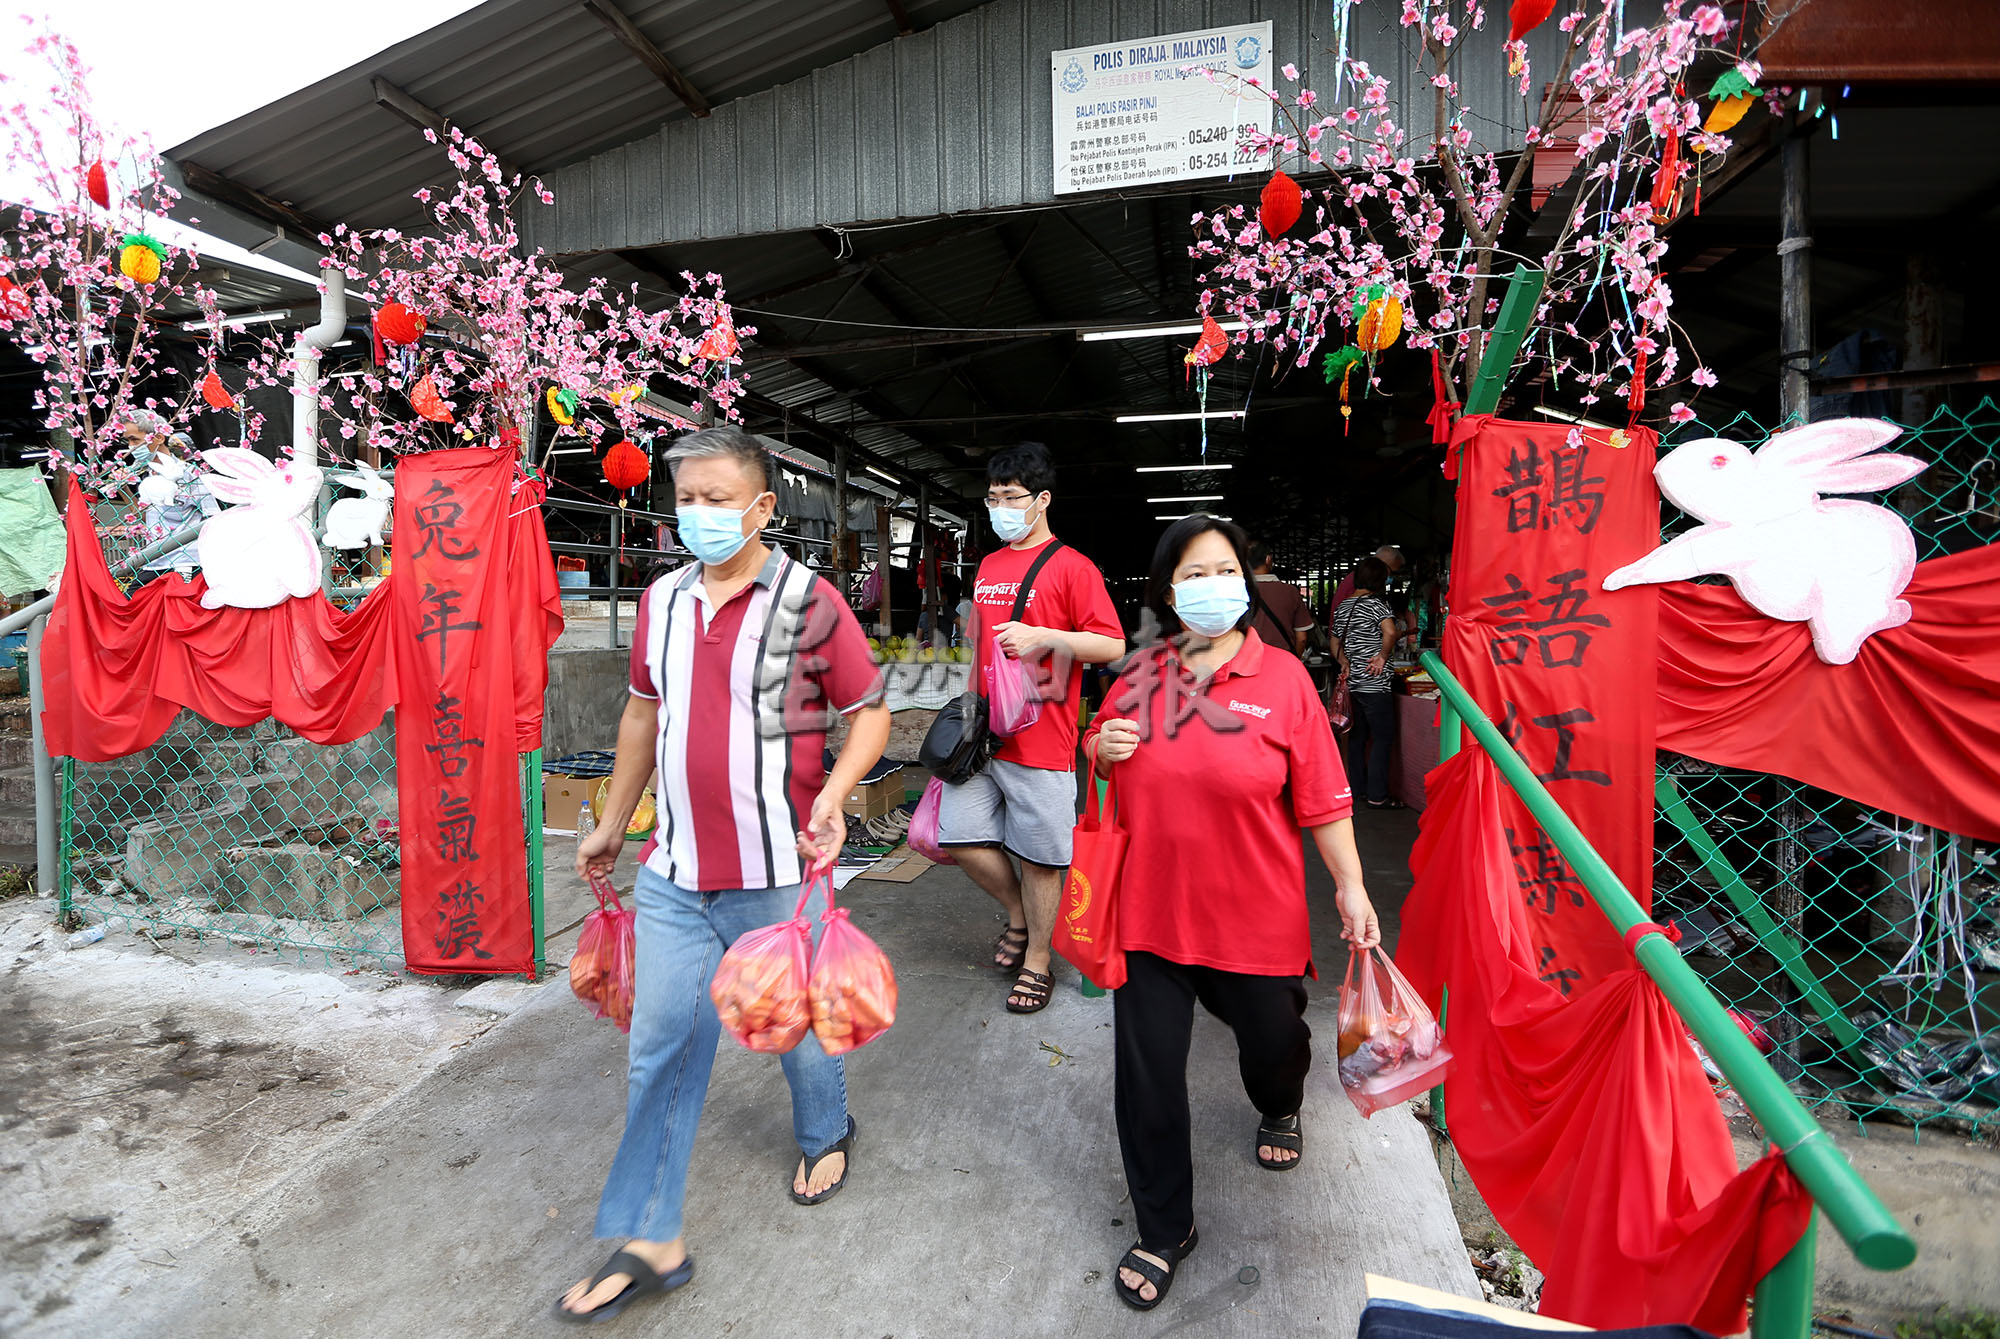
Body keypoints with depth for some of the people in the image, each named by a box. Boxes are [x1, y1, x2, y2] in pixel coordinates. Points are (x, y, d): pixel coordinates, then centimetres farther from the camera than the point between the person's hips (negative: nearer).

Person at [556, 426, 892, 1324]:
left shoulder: (810, 601, -11)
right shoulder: (661, 601, 6)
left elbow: (871, 712, -6)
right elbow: (643, 713, 16)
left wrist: (833, 793, -23)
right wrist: (612, 823, 20)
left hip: (777, 876, -4)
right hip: (674, 874, 5)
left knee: (797, 1025, 16)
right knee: (661, 1049, 11)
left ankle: (826, 1135, 48)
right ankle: (651, 1242, 29)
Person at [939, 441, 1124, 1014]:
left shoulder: (1071, 567, -6)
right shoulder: (988, 566, 15)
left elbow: (1113, 645, -11)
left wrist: (1042, 637, -21)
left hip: (1040, 738, -6)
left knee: (1038, 856, 4)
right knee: (958, 836, 5)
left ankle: (1037, 959, 26)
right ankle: (1018, 914, 31)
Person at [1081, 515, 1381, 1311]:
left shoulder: (1281, 677, -9)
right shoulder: (1140, 675, -2)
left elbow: (1321, 797, -6)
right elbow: (1101, 753, 12)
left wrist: (1350, 886, -8)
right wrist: (1102, 748, -10)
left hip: (1255, 916, -1)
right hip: (1151, 911, 2)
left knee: (1274, 1037, 22)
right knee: (1146, 1074, 9)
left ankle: (1279, 1110, 63)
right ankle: (1164, 1232, 35)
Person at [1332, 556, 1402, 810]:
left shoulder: (1342, 606, 12)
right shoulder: (1376, 603, -10)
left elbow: (1335, 642, 21)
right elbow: (1390, 632, -27)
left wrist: (1345, 662, 13)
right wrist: (1383, 656, -13)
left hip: (1352, 681, 8)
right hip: (1374, 683, -8)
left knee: (1357, 736, 14)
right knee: (1383, 737, -2)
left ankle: (1358, 788, 22)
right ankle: (1377, 796, -2)